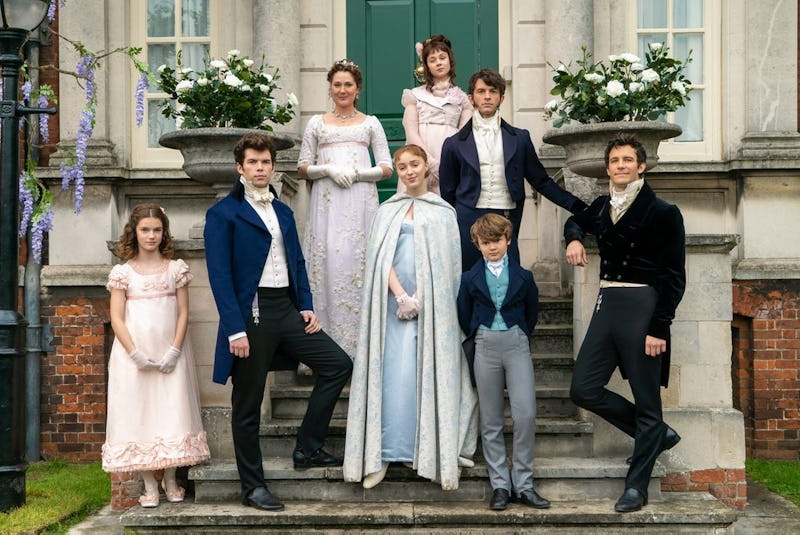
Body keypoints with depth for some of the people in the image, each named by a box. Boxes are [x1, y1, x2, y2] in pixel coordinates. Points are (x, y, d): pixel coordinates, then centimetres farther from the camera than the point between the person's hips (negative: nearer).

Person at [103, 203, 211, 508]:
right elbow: (117, 318, -1)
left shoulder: (176, 269, 6)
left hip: (170, 354, 1)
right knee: (137, 413, -1)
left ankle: (170, 480, 12)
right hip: (133, 354, 0)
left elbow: (183, 313, 3)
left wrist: (174, 351, -9)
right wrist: (135, 354, -12)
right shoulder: (123, 272, 3)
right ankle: (149, 486, 6)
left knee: (173, 412, -1)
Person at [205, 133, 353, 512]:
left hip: (287, 309, 7)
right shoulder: (223, 214, -4)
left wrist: (306, 306, 5)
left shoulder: (283, 212, 17)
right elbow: (219, 275, -11)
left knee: (338, 365, 0)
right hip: (251, 314, -6)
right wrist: (235, 329, -18)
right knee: (248, 404, 3)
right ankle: (252, 487, 14)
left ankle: (307, 449, 10)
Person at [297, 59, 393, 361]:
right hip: (327, 204, 1)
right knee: (328, 261, -8)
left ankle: (360, 344, -3)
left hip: (360, 202, 0)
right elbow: (303, 168, 11)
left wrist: (357, 173, -8)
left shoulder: (370, 123, 13)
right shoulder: (317, 123, 15)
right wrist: (328, 170, -7)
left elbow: (386, 168, 8)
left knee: (358, 262, -7)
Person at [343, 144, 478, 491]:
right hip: (395, 301, 1)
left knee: (429, 374, -5)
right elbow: (381, 258, 3)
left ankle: (427, 452, 1)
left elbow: (444, 263, 1)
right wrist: (401, 296, -12)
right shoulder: (387, 211, 15)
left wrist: (418, 299, -10)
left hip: (432, 303, -1)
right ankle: (383, 453, -4)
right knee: (393, 374, -6)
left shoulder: (442, 212, 10)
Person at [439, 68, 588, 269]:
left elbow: (541, 181, 14)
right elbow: (447, 194, 12)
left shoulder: (519, 138, 11)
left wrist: (578, 206, 8)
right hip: (469, 221, -1)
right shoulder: (454, 144, 8)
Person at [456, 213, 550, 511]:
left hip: (517, 345, -1)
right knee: (491, 421, 3)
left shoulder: (523, 276, 4)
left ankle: (523, 484, 1)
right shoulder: (470, 278, 4)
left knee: (526, 415, -10)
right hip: (485, 348, 1)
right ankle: (500, 485, 10)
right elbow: (464, 317, 14)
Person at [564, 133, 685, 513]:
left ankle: (636, 486, 13)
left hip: (643, 308, -7)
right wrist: (574, 238, 10)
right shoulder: (602, 207, 11)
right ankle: (657, 434, 22)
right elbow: (577, 221, 35)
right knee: (583, 389, 4)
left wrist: (658, 328, -15)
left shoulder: (662, 213, -6)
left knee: (646, 401, 1)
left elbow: (674, 277, -8)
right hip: (607, 306, 7)